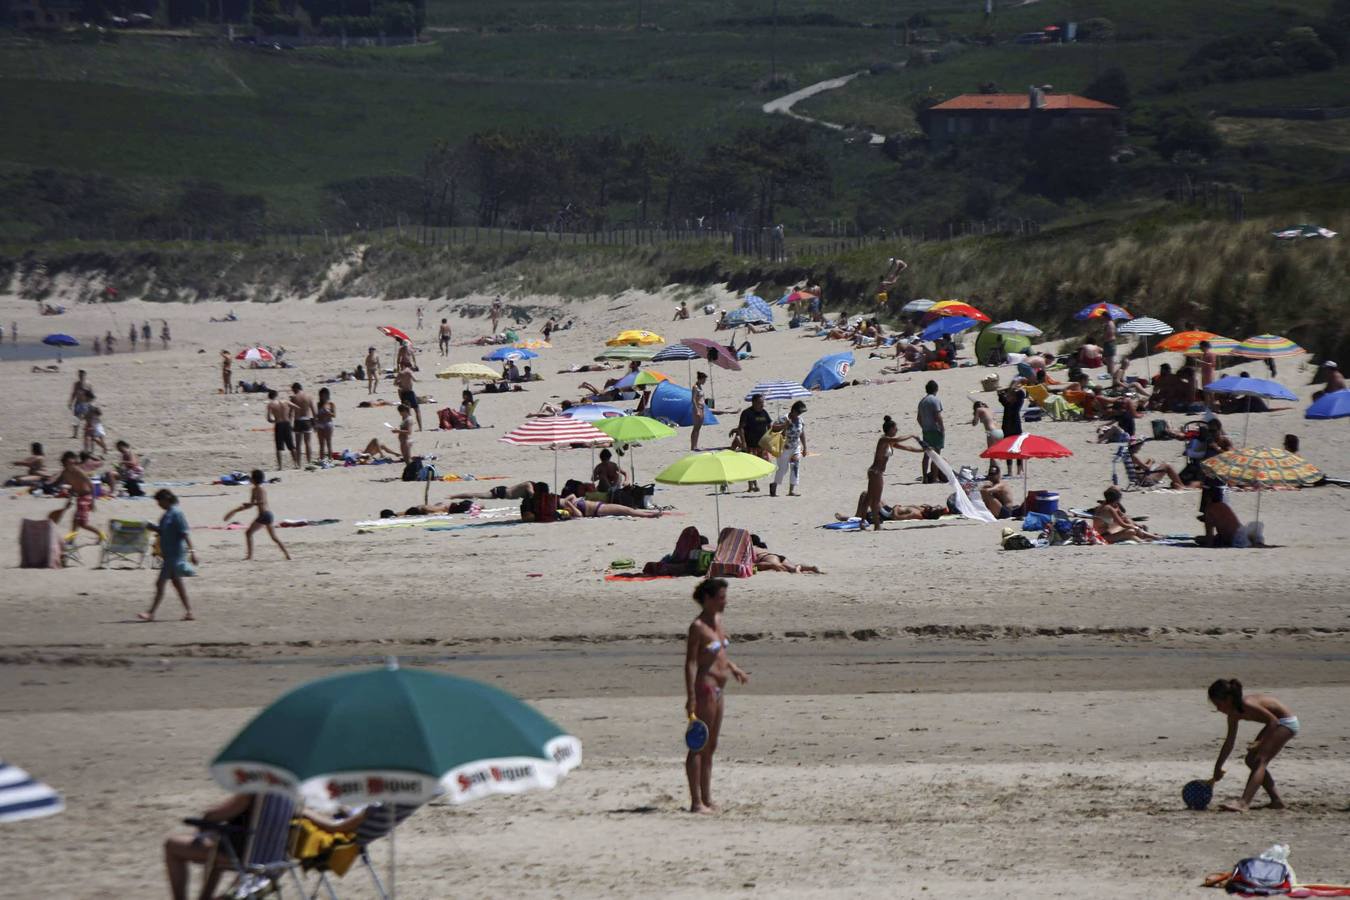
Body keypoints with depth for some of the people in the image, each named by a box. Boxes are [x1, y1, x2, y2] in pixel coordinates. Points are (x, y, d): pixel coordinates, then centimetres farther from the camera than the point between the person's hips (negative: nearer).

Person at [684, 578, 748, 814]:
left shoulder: (717, 620, 12)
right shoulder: (698, 626, -14)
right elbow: (690, 663, -17)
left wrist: (734, 668, 13)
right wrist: (691, 697, -21)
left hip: (717, 690, 9)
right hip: (704, 688, -9)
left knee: (710, 747, 13)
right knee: (698, 747, -5)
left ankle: (706, 799, 19)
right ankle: (696, 801, -4)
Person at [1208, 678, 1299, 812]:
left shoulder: (1247, 705, -27)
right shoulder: (1234, 713, 0)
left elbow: (1273, 720, -26)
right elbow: (1229, 742, 10)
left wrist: (1261, 742, -27)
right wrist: (1218, 767, 13)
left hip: (1286, 722, -10)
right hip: (1275, 723, 10)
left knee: (1260, 760, -20)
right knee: (1251, 760, 9)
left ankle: (1244, 803, -31)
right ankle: (1276, 800, 17)